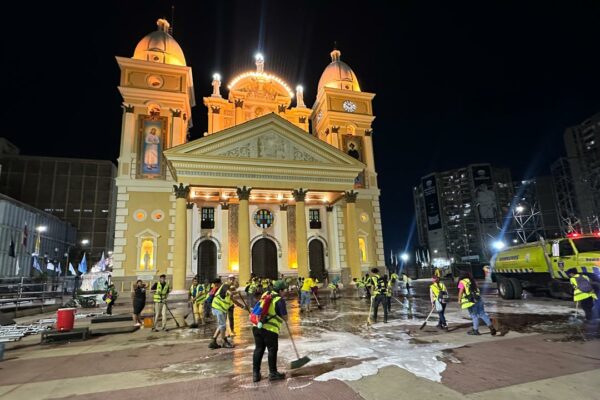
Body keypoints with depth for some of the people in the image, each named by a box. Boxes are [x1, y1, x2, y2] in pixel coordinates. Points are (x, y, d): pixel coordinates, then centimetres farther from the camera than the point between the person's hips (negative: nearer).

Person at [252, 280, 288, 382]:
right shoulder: (280, 300, -9)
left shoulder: (265, 294, 11)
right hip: (270, 329, -7)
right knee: (272, 350, 9)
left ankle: (255, 374, 23)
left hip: (257, 326, 7)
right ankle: (273, 373, 21)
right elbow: (285, 318, -5)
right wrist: (282, 316, 19)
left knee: (258, 349, 16)